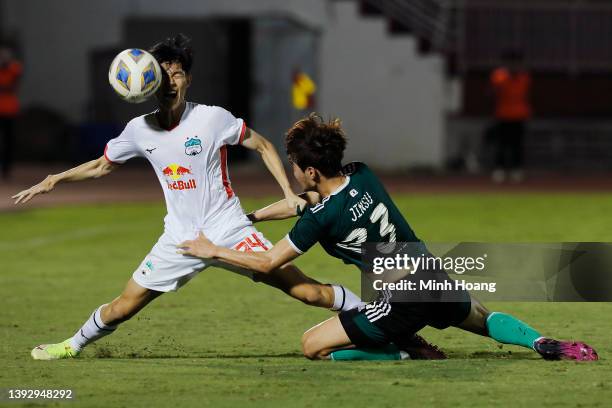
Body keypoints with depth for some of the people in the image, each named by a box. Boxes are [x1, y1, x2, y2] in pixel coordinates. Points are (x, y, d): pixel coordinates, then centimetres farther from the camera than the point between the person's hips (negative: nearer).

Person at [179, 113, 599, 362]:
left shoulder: (322, 218, -18)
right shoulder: (362, 175, 2)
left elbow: (269, 261, -7)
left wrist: (212, 251, 5)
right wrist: (251, 216, 24)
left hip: (400, 304, -7)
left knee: (313, 346, 3)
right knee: (482, 318, 36)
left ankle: (405, 355, -7)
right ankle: (543, 342, 12)